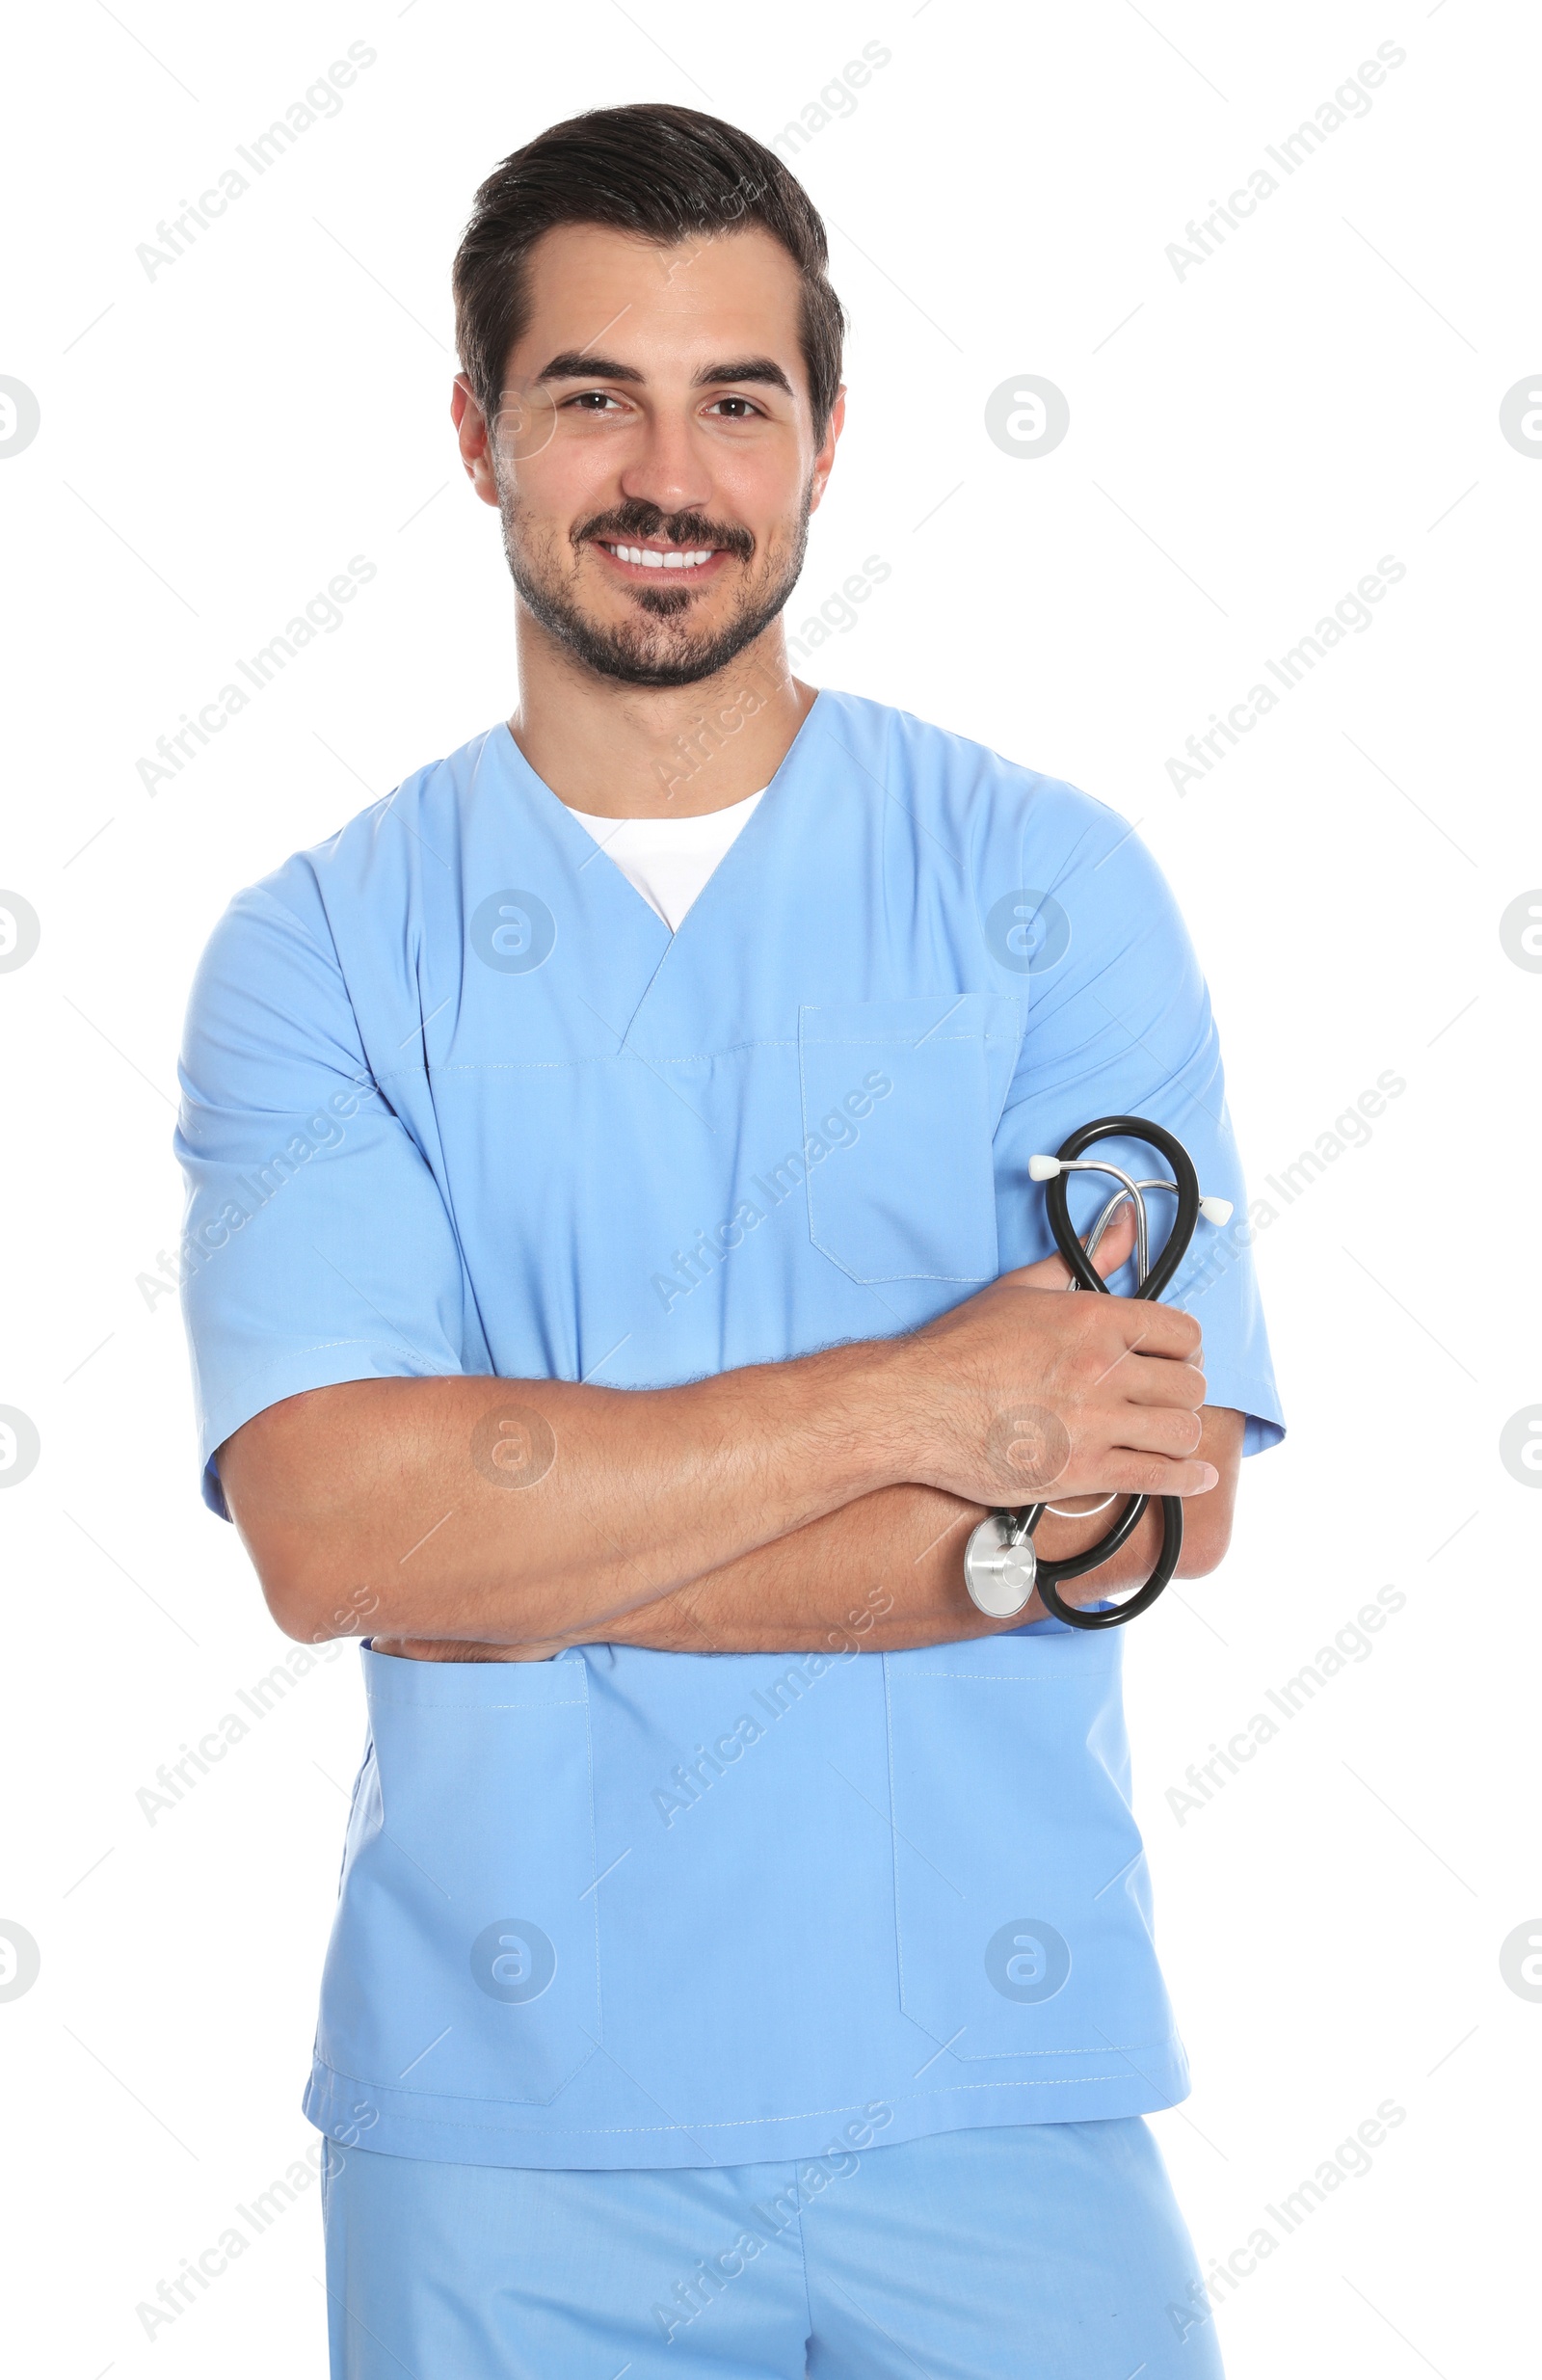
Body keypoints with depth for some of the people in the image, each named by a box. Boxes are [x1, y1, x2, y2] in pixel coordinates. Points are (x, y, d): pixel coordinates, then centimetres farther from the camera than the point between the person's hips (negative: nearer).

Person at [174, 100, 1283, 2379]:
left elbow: (1155, 1500, -9)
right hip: (503, 2116, 0)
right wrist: (909, 1405, -16)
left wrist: (534, 1559, -12)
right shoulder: (317, 951, 1)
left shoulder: (1052, 885, 1)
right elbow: (326, 1525, -13)